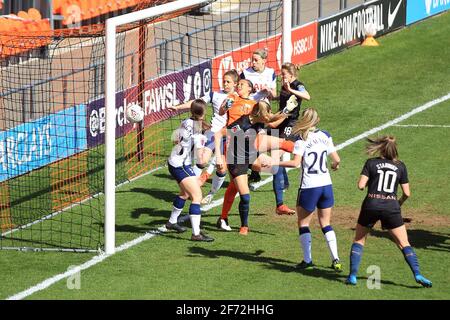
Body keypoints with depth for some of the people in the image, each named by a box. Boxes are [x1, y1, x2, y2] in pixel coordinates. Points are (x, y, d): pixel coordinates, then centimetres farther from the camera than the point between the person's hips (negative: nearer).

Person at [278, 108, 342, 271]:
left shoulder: (302, 139, -10)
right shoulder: (325, 136, 4)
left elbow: (296, 163, -20)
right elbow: (336, 160, 4)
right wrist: (335, 165, 27)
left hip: (309, 186, -5)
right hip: (326, 185, 5)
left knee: (303, 222, 11)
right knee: (325, 224, 14)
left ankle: (307, 259, 7)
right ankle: (335, 259, 5)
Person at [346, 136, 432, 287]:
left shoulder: (371, 163, 3)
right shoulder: (400, 166, 8)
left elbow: (361, 185, -5)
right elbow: (407, 193, 8)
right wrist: (400, 203, 27)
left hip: (371, 206, -1)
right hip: (391, 206, 1)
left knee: (359, 240, 17)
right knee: (404, 244, 7)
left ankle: (353, 275, 6)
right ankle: (417, 274, -7)